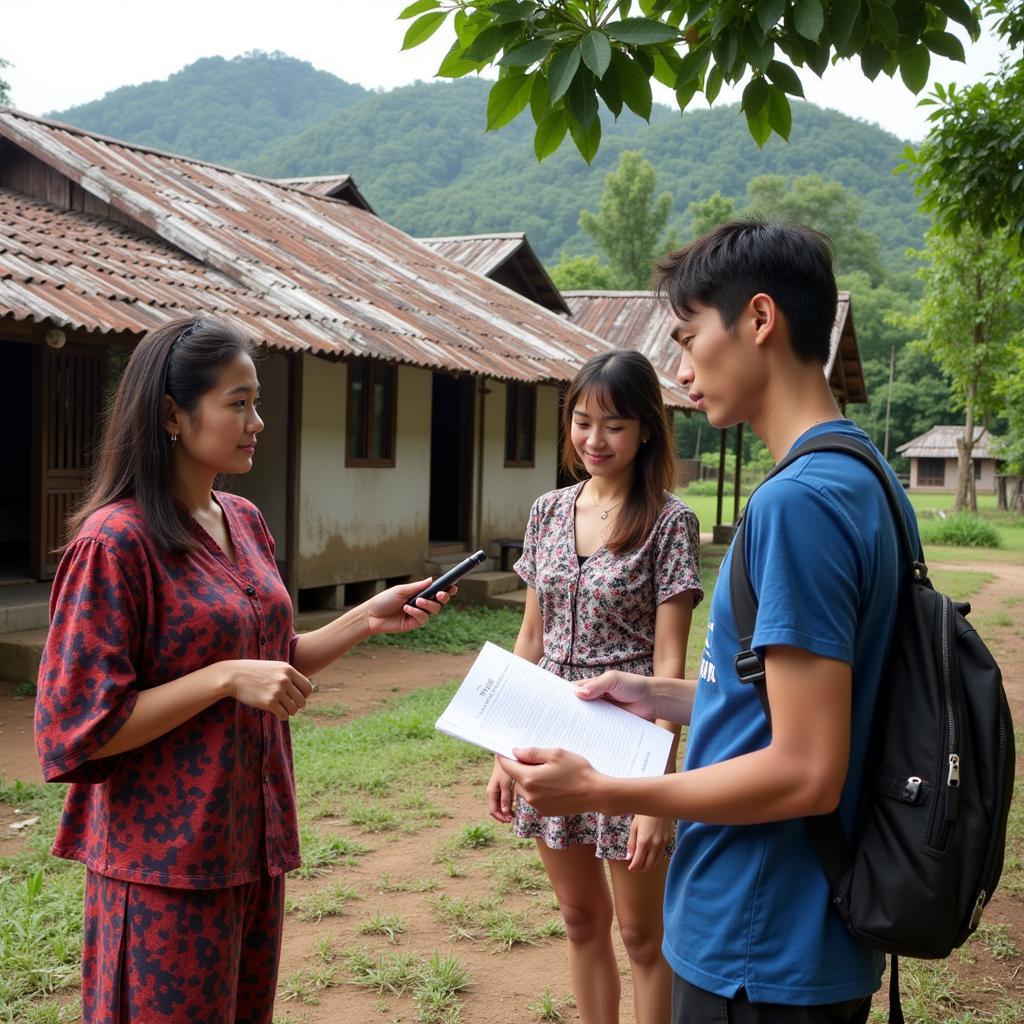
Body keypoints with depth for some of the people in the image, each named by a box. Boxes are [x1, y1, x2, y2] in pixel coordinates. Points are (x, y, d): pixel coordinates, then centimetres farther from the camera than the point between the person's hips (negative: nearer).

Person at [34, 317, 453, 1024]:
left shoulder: (246, 522, 7)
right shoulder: (116, 541, -16)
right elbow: (80, 726, -17)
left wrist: (367, 619, 3)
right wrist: (226, 679, -23)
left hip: (254, 838, 8)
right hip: (167, 860, -7)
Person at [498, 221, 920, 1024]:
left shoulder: (798, 500, -24)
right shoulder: (865, 483, 5)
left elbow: (807, 772, -25)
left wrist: (600, 792, -17)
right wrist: (667, 698, 10)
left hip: (761, 955, -8)